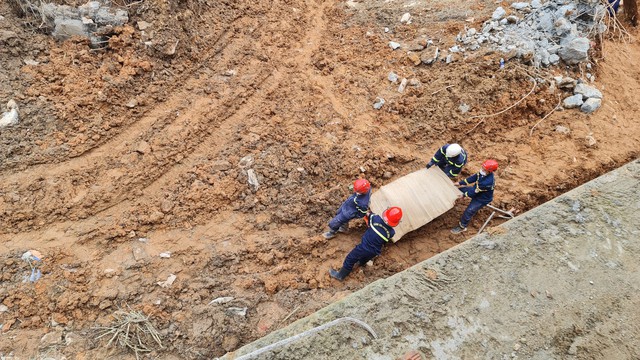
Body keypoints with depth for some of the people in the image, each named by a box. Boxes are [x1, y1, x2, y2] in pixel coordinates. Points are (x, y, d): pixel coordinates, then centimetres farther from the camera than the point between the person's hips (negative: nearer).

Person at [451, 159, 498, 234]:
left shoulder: (488, 182, -41)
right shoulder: (483, 173, -19)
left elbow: (475, 191, -31)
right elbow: (473, 177, -4)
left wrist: (464, 195, -20)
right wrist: (460, 183, -6)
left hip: (482, 199, -8)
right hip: (476, 189, 8)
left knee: (469, 211, -10)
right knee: (460, 189, 11)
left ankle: (462, 227, 11)